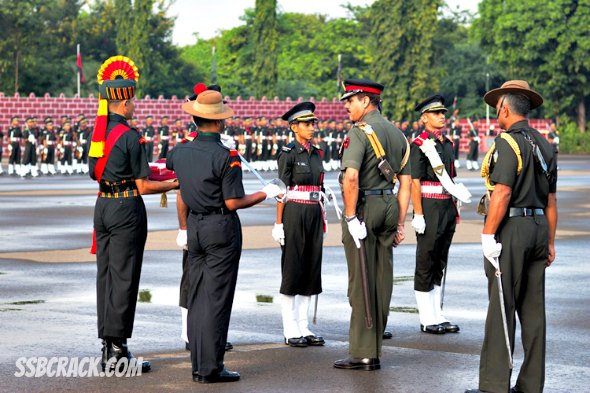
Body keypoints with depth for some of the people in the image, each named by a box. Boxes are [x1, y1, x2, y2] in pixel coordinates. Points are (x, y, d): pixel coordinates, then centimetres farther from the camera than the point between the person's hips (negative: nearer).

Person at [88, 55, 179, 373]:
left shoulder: (98, 132, 8)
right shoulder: (129, 136, -15)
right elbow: (143, 186, -13)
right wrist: (175, 184, 2)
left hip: (103, 206, 8)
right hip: (127, 209, -8)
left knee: (105, 275, 11)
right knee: (124, 278, -4)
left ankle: (107, 346, 15)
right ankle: (117, 350, -2)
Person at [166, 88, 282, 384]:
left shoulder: (181, 152, 2)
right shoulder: (226, 156, -16)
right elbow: (233, 203, -17)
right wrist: (266, 194, -2)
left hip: (195, 227, 6)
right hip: (221, 227, -6)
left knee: (197, 298, 10)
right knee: (217, 299, -4)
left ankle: (198, 366, 13)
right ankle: (210, 368, -4)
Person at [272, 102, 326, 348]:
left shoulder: (316, 153, 14)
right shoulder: (288, 153, -7)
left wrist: (322, 220, 14)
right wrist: (279, 223, -14)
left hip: (314, 216, 7)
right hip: (294, 214, -7)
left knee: (311, 270, 7)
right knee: (292, 271, -3)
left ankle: (303, 328, 13)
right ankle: (290, 331, 2)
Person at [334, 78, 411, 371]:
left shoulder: (360, 132, -12)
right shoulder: (397, 133, 14)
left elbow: (351, 177, -24)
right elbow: (406, 182, 14)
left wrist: (351, 217, -18)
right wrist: (400, 223, 16)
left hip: (363, 207, -8)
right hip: (388, 206, 8)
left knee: (361, 283, -3)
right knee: (382, 281, 10)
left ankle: (362, 354, 0)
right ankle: (374, 350, 16)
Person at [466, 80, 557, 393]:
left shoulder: (507, 142, -11)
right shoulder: (544, 145, 14)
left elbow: (502, 193, -19)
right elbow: (551, 200, 16)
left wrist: (488, 235, -17)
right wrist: (549, 242, 20)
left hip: (511, 229, -8)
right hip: (538, 228, 8)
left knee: (501, 309, -6)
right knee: (533, 309, 9)